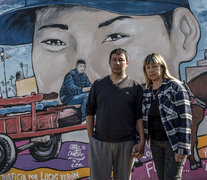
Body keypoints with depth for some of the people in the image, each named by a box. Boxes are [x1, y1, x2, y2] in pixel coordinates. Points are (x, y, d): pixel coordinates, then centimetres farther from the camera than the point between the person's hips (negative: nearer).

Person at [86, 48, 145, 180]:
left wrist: (142, 142, -5)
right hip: (99, 143, 1)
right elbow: (90, 112, 10)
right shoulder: (98, 85, 9)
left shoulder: (135, 87, 4)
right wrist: (90, 137, 3)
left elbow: (140, 116, 1)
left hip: (126, 143, -1)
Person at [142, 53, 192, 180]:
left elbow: (185, 118, -14)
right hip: (156, 143, 6)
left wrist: (182, 148, -18)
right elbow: (144, 119, 15)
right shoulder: (147, 92, 8)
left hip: (174, 141, -6)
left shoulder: (175, 87, -10)